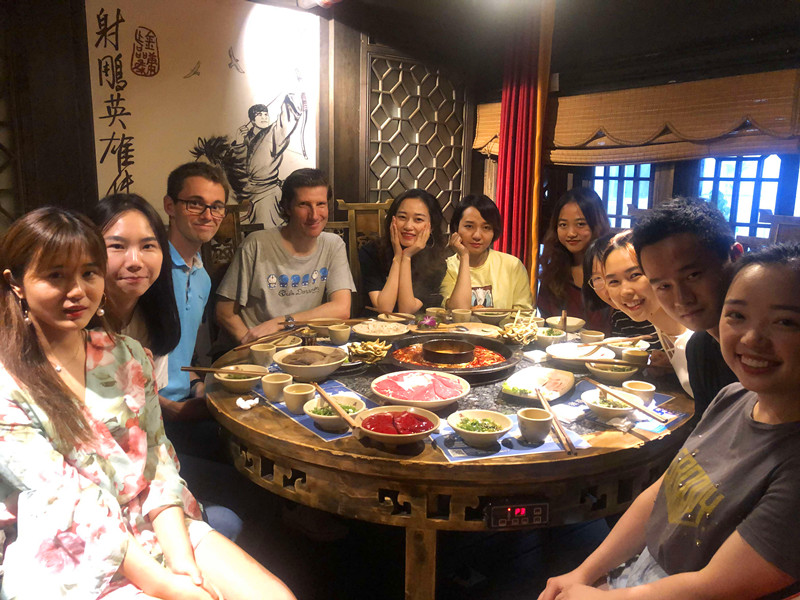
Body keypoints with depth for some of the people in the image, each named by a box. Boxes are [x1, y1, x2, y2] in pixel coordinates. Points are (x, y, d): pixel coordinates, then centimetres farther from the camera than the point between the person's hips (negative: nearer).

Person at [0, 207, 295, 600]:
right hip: (64, 562, -4)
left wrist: (183, 562, -10)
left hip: (156, 527, 4)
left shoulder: (127, 356, 7)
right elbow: (65, 502, -14)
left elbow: (157, 459, 2)